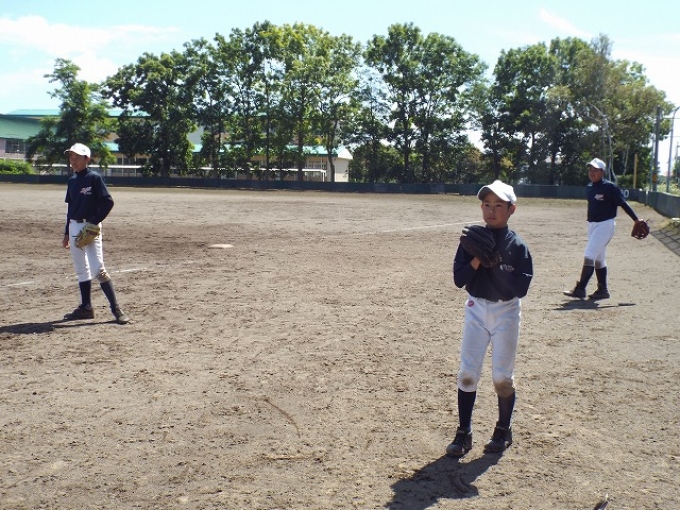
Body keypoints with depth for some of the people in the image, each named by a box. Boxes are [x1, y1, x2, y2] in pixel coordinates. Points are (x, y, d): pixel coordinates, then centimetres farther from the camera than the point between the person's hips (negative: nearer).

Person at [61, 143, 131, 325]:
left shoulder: (94, 178, -8)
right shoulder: (72, 180, 13)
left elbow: (108, 202, -13)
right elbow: (71, 207, 19)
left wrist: (94, 223, -18)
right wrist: (67, 233, 18)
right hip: (74, 227, 8)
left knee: (97, 269, -14)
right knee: (81, 270, 12)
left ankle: (116, 308, -10)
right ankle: (86, 307, 19)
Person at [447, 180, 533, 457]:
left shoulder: (517, 246, -10)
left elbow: (521, 288, -17)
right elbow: (458, 279, -6)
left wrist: (495, 264, -24)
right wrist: (477, 260, -21)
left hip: (506, 312, -2)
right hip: (476, 309, 2)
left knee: (503, 376, 6)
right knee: (467, 372, 2)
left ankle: (503, 431, 26)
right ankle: (463, 432, 14)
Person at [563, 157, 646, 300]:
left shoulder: (609, 187, -13)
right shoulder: (589, 188, 9)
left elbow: (623, 203, -12)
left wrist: (636, 220, -12)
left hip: (605, 225, -8)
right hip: (592, 225, 8)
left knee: (589, 256, -14)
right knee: (599, 259, 13)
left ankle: (580, 289, -12)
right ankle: (603, 290, 22)